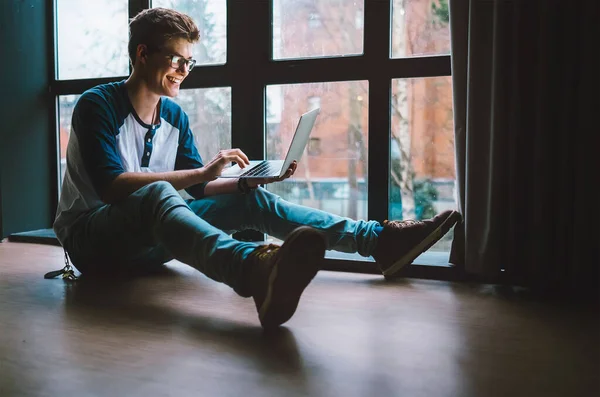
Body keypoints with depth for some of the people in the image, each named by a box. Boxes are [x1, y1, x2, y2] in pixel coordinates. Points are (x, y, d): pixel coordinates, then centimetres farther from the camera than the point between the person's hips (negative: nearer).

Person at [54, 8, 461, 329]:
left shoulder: (175, 116, 8)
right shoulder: (97, 105, -12)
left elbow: (199, 189, 8)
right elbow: (112, 186, -26)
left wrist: (250, 182, -10)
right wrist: (201, 172, -30)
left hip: (148, 237, 6)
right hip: (92, 235, -6)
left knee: (252, 201, -12)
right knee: (156, 194, -40)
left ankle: (379, 239, -20)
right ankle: (256, 272, -71)